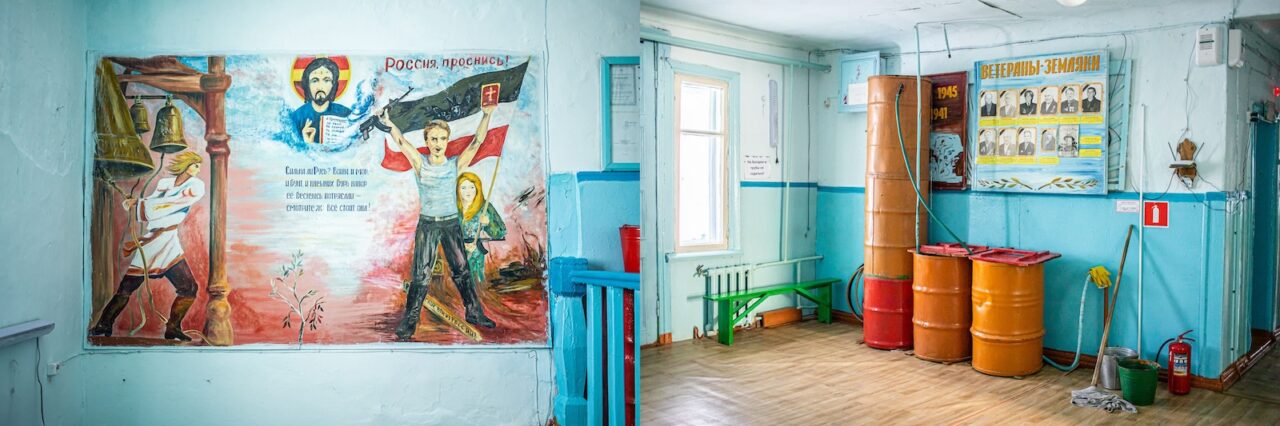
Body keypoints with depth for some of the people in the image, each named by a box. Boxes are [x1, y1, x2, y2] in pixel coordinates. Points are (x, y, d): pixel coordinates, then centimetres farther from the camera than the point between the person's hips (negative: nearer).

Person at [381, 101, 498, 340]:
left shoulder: (456, 165, -1)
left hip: (451, 224, 2)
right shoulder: (420, 163, -2)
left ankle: (474, 312, 24)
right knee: (421, 275, -3)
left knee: (462, 269, 10)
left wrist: (487, 115, -16)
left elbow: (477, 141, -7)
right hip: (427, 225, -2)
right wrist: (388, 124, -23)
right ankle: (409, 321, 6)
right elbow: (401, 141, -11)